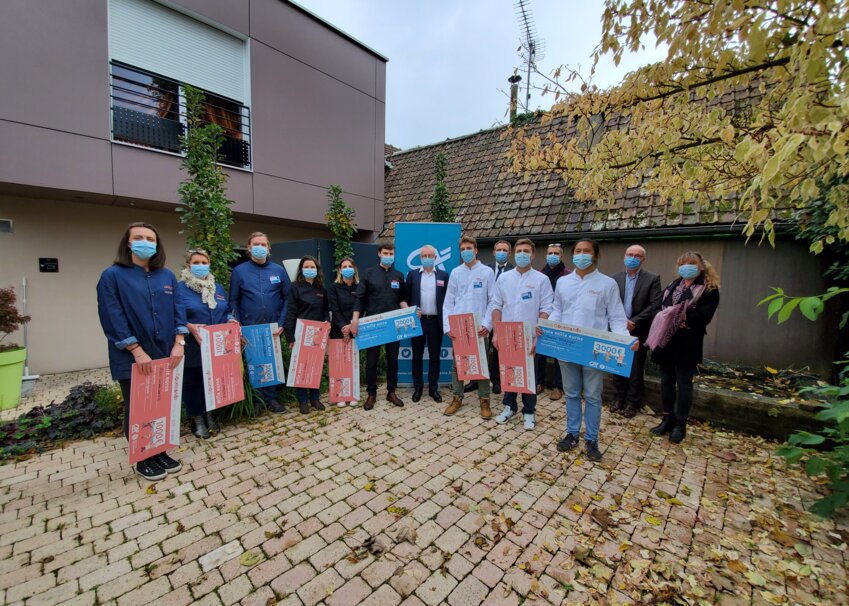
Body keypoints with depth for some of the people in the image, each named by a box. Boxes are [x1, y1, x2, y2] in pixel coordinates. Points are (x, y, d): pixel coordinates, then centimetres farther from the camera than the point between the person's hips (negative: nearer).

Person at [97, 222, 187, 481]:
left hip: (165, 355, 4)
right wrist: (137, 350, -17)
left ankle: (160, 453, 28)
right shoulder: (112, 276, -5)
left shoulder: (167, 276, 7)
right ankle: (143, 460, 24)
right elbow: (113, 318, -11)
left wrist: (179, 342, -7)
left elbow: (177, 310, 5)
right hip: (132, 359, -4)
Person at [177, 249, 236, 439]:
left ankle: (208, 413, 30)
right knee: (192, 382, 8)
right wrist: (189, 327, -25)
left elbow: (226, 311, 16)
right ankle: (196, 418, 24)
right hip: (192, 348, -4)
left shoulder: (217, 287, 12)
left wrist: (230, 320, -5)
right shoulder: (180, 287, -5)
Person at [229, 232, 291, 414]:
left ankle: (271, 398, 23)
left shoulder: (279, 270, 4)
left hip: (273, 328, 1)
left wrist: (282, 324, -7)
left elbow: (287, 298, 3)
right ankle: (255, 400, 24)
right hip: (249, 329, -1)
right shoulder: (239, 271, 2)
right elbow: (233, 301, 2)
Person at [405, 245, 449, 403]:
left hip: (435, 321, 0)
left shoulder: (443, 275, 6)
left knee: (434, 356, 7)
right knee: (417, 355, 8)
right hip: (418, 320, 0)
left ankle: (433, 388, 19)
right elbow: (407, 297, 5)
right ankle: (418, 387, 20)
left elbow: (447, 298, 3)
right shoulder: (412, 274, 6)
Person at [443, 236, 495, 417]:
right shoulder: (455, 272, 7)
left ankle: (484, 400, 20)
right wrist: (448, 326, -3)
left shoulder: (487, 272, 1)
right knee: (457, 364, 9)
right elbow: (449, 302, 5)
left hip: (479, 327, -2)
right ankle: (457, 397, 23)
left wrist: (487, 324, -12)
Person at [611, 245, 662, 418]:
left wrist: (634, 322, -16)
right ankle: (619, 398, 26)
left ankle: (632, 402, 22)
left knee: (636, 370, 8)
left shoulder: (652, 279, -2)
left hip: (638, 332, -2)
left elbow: (654, 306, -9)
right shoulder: (616, 278, 4)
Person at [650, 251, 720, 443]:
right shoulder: (674, 284, 17)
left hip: (687, 345, -5)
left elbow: (704, 317, -11)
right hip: (666, 340, 5)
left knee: (684, 384, 4)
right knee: (666, 381, 11)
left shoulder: (709, 289, -2)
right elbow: (660, 306, 14)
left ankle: (680, 424, 17)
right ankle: (668, 419, 24)